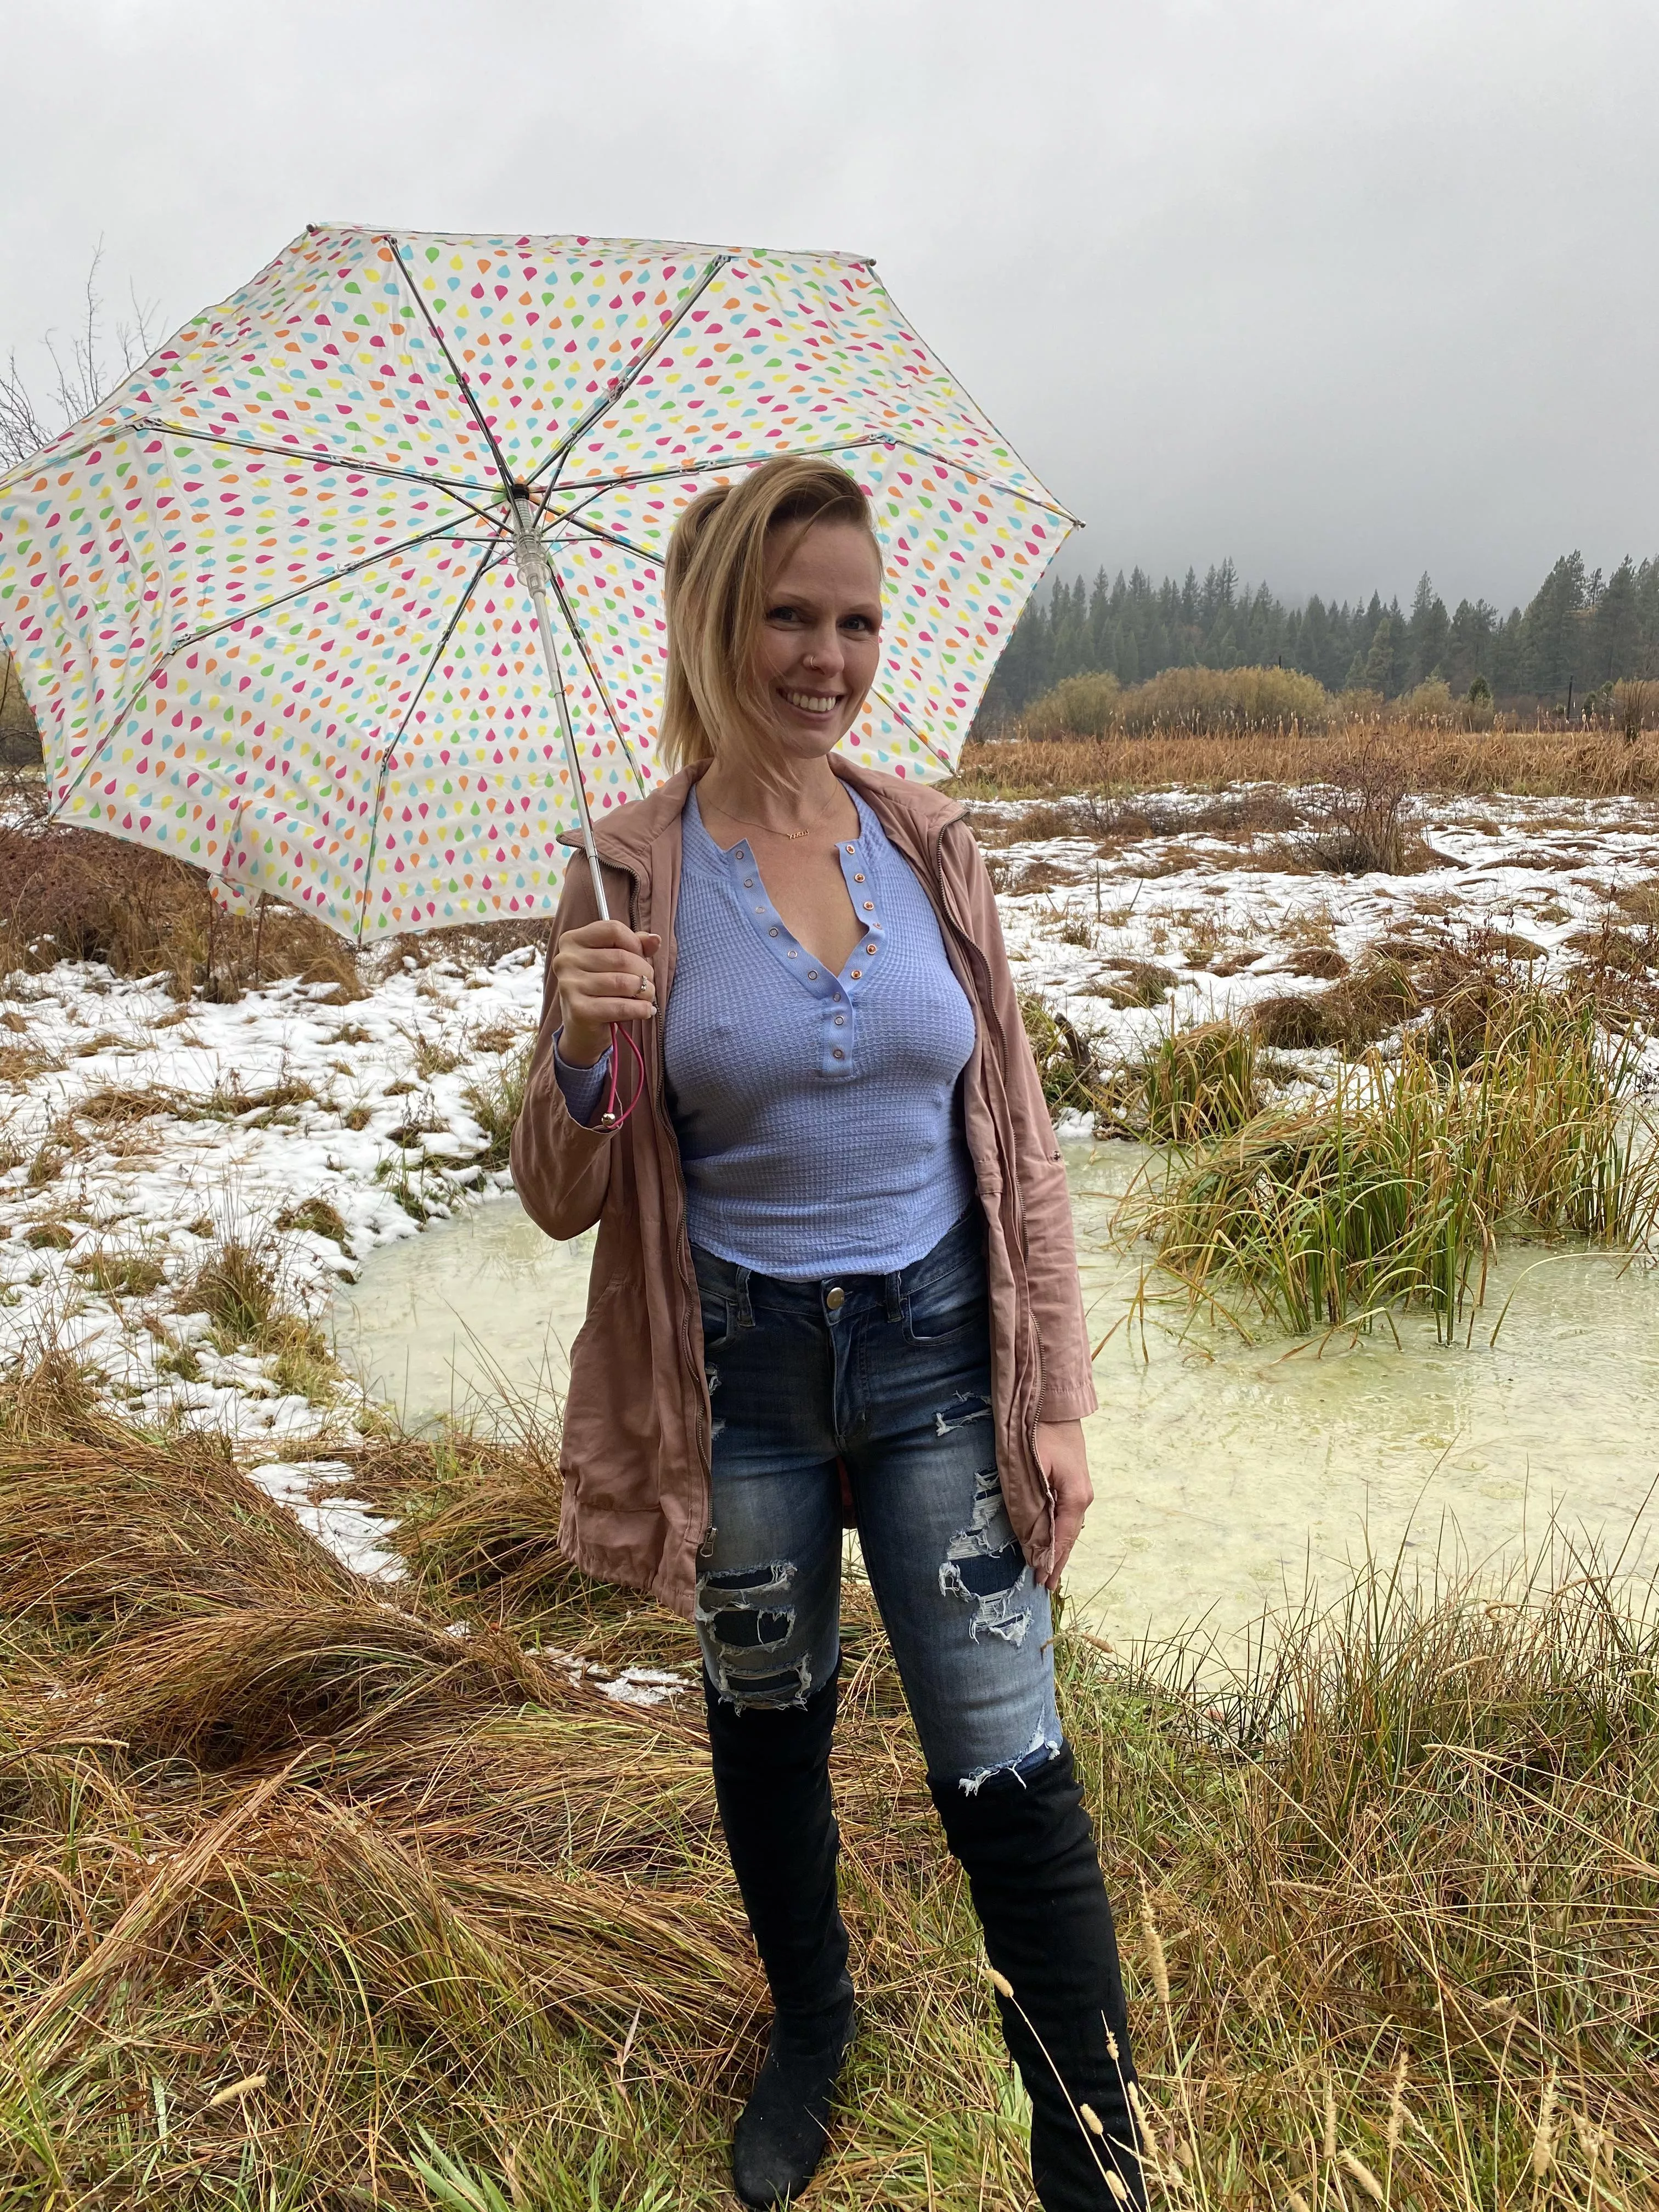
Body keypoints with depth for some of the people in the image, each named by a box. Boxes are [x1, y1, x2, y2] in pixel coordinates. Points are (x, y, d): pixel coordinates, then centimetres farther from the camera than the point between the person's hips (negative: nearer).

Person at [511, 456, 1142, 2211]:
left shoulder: (933, 847, -1)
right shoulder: (629, 877, -7)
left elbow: (1017, 1141, 4)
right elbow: (562, 1202, -4)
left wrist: (1055, 1397, 1)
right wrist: (581, 1060, -25)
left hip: (933, 1356, 1)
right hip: (736, 1373, 0)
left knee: (1010, 1778, 1)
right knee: (767, 1735, 19)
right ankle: (811, 2028, 48)